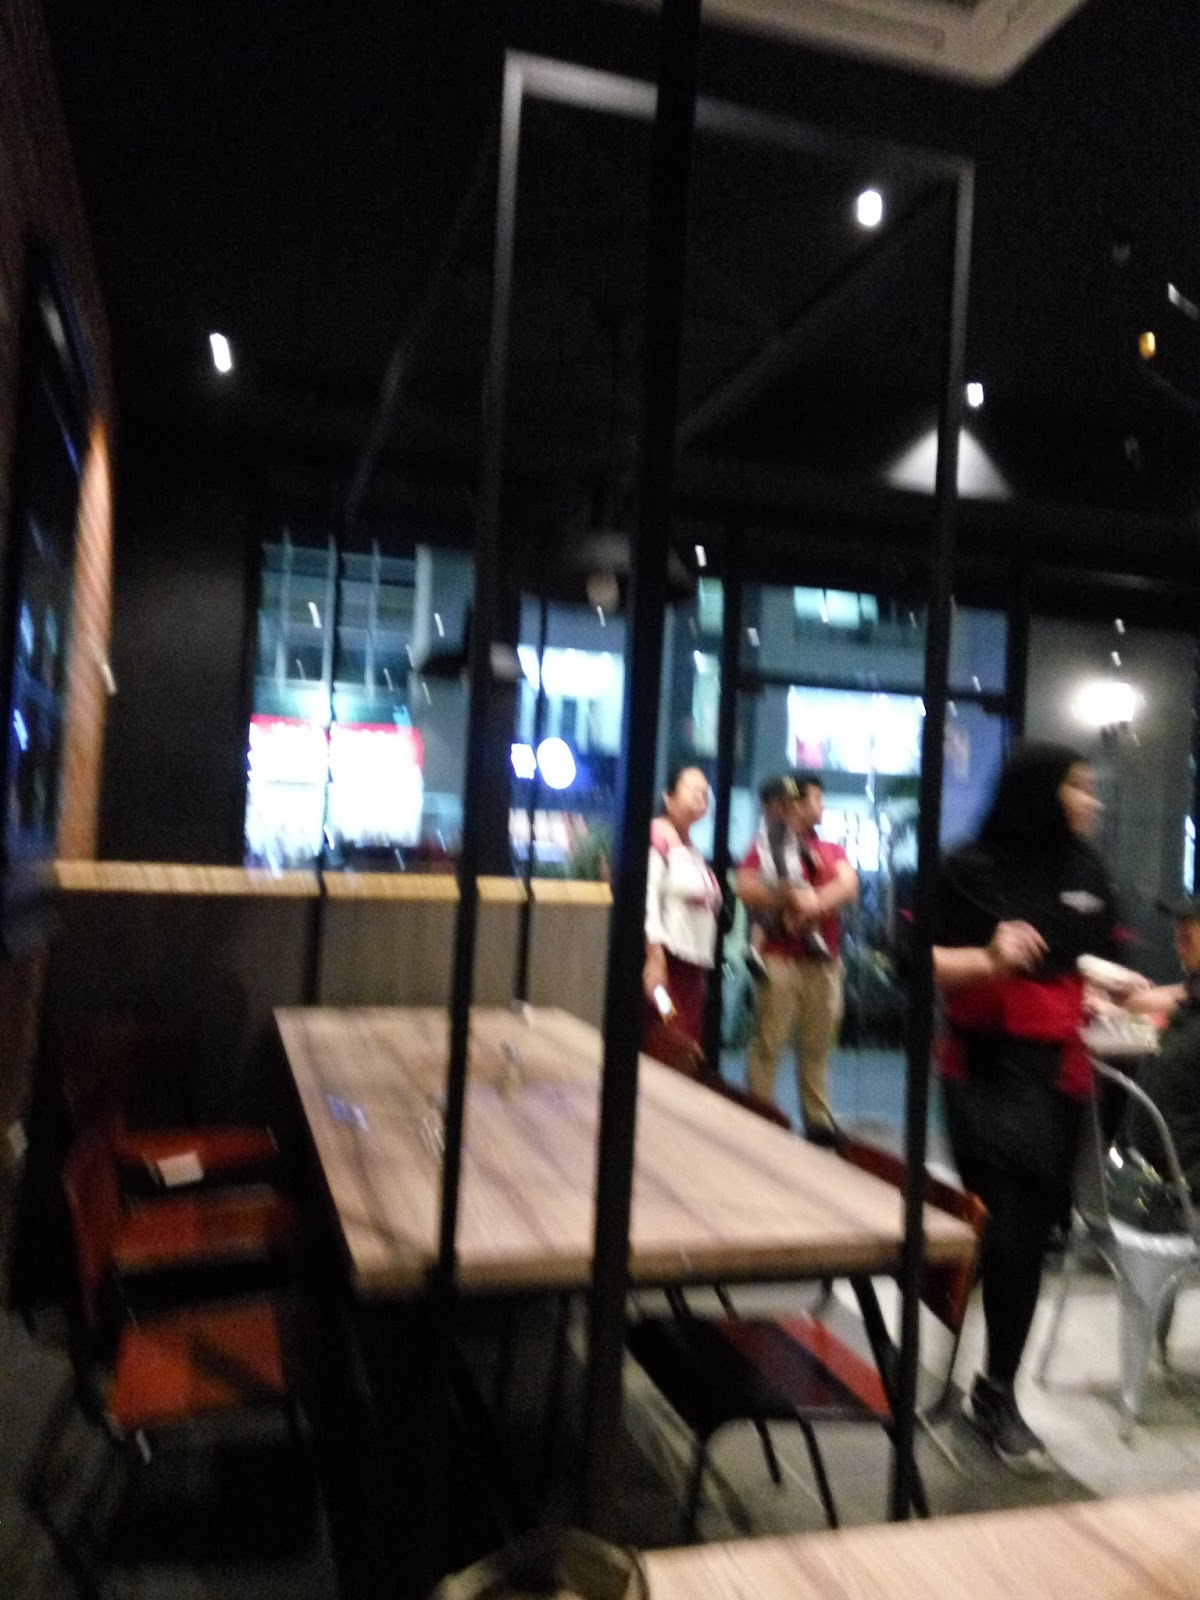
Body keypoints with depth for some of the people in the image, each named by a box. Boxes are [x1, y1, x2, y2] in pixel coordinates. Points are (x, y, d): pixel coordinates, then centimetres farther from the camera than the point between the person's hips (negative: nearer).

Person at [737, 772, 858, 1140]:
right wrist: (786, 897, -21)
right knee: (768, 1043, -3)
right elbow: (745, 889, -10)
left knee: (817, 1047, 9)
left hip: (824, 961, 5)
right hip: (781, 959, -4)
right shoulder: (768, 846, 2)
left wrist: (815, 902, -17)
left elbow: (849, 885, 0)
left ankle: (819, 1120, 15)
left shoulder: (832, 850, 17)